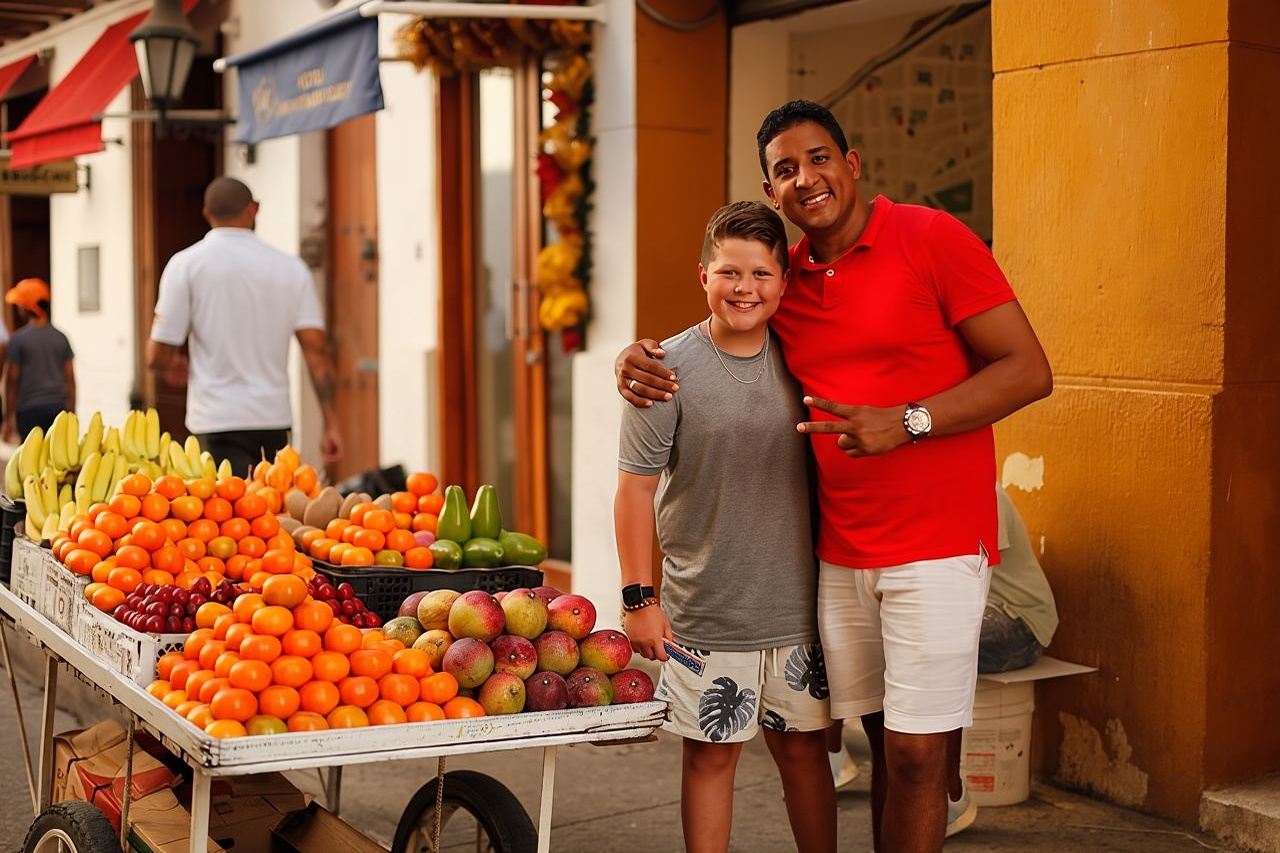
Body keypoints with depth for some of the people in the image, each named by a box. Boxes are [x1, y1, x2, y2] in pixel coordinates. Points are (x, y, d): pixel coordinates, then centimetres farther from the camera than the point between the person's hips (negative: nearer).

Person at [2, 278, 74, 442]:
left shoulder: (18, 339, -4)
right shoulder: (60, 338, 7)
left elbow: (12, 381, -1)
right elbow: (70, 379, 8)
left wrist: (9, 418, 4)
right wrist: (72, 415, 15)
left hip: (30, 409, -3)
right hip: (59, 407, 3)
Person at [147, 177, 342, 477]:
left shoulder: (186, 264, -2)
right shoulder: (290, 267, 4)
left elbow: (158, 357, -4)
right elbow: (316, 349, -1)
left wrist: (173, 364, 19)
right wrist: (331, 424, 1)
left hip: (218, 421, -3)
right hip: (274, 418, 3)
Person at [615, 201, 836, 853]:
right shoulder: (670, 369, -9)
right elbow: (636, 486, -6)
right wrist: (638, 596, -9)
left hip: (797, 607, 3)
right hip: (705, 614, -3)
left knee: (804, 749, 12)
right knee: (711, 753, 6)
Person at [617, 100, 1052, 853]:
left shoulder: (932, 239, -6)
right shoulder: (784, 280, 10)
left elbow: (1029, 370, -9)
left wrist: (904, 422, -19)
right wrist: (640, 359, 3)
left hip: (937, 545, -5)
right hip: (839, 554, 5)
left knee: (917, 751, -5)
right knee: (885, 744, 10)